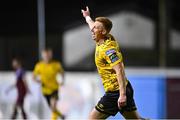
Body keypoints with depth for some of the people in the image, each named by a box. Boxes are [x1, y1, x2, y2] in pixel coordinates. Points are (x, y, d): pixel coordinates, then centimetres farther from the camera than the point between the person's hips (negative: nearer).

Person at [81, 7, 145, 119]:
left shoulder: (107, 49, -19)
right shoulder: (108, 39, 8)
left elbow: (119, 70, -28)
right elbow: (94, 27, 32)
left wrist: (122, 95, -35)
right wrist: (87, 17, 52)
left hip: (116, 92, -10)